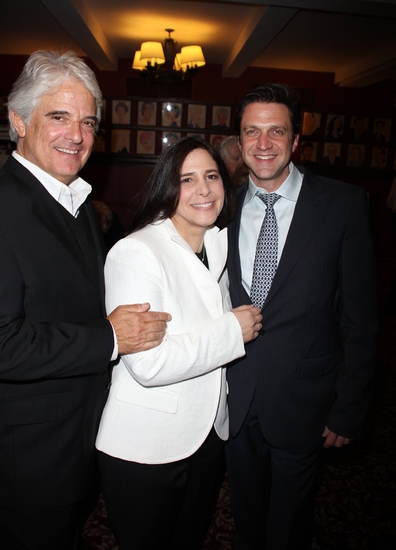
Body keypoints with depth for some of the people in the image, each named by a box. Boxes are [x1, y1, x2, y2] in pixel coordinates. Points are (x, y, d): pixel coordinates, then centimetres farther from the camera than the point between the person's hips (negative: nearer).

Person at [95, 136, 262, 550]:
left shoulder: (222, 245, 3)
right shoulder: (135, 253, -21)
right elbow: (147, 364, -30)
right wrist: (232, 331, -22)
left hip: (208, 434, 7)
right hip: (144, 449, -6)